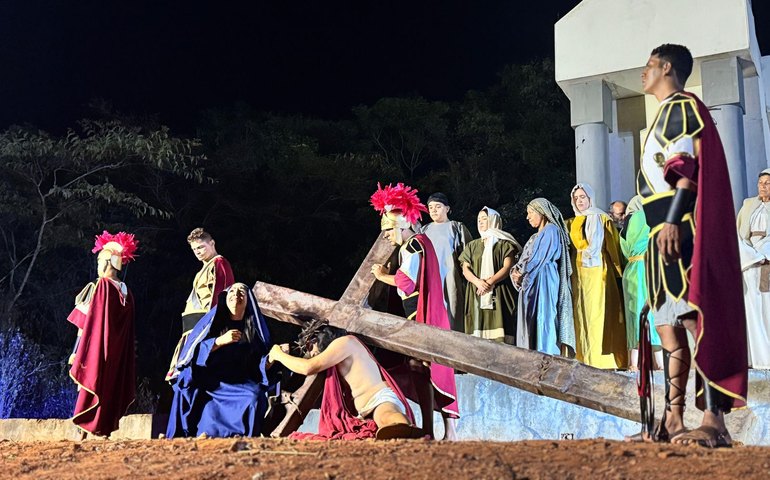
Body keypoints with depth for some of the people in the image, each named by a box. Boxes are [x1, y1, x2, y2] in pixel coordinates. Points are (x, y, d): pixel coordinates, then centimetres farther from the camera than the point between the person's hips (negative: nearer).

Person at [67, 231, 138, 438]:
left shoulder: (101, 285, -10)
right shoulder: (126, 292, 8)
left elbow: (89, 322, -13)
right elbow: (127, 332, 11)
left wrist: (78, 352, -11)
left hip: (96, 350, -6)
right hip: (117, 353, 6)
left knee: (90, 386, -3)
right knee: (110, 388, 9)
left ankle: (83, 433, -5)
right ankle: (105, 430, 9)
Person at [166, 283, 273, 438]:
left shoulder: (255, 327, 14)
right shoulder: (212, 321, 11)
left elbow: (262, 364, 12)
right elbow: (195, 351, -2)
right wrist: (220, 341, -16)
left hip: (242, 385, 1)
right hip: (210, 383, -1)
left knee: (256, 396, -32)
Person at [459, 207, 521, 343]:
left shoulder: (504, 243, 9)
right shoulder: (473, 246, 20)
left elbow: (507, 267, -3)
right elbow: (465, 269, 9)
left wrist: (489, 282, -16)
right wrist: (478, 282, -11)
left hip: (498, 295, -3)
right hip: (477, 295, 3)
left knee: (498, 332, -14)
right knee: (478, 332, -7)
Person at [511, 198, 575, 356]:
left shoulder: (551, 231, -5)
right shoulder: (536, 236, 24)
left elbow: (537, 260, -13)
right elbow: (524, 260, 17)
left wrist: (521, 274, -3)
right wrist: (516, 271, -3)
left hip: (544, 283, -9)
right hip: (531, 285, 9)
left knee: (543, 323, -12)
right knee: (531, 326, 4)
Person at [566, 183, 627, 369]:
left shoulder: (602, 219, 7)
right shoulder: (571, 223, 17)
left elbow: (612, 246, 2)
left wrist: (616, 270, -4)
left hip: (598, 271, -4)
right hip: (578, 272, 4)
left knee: (599, 311, -9)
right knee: (582, 311, -2)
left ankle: (603, 359, -9)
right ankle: (585, 359, -2)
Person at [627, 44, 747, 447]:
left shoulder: (682, 106, -2)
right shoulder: (668, 113, 27)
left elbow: (690, 167, -14)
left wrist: (672, 220, -24)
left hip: (678, 227, -10)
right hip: (663, 229, 10)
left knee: (693, 316, -17)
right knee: (667, 324, 6)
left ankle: (714, 422, -21)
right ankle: (672, 421, 6)